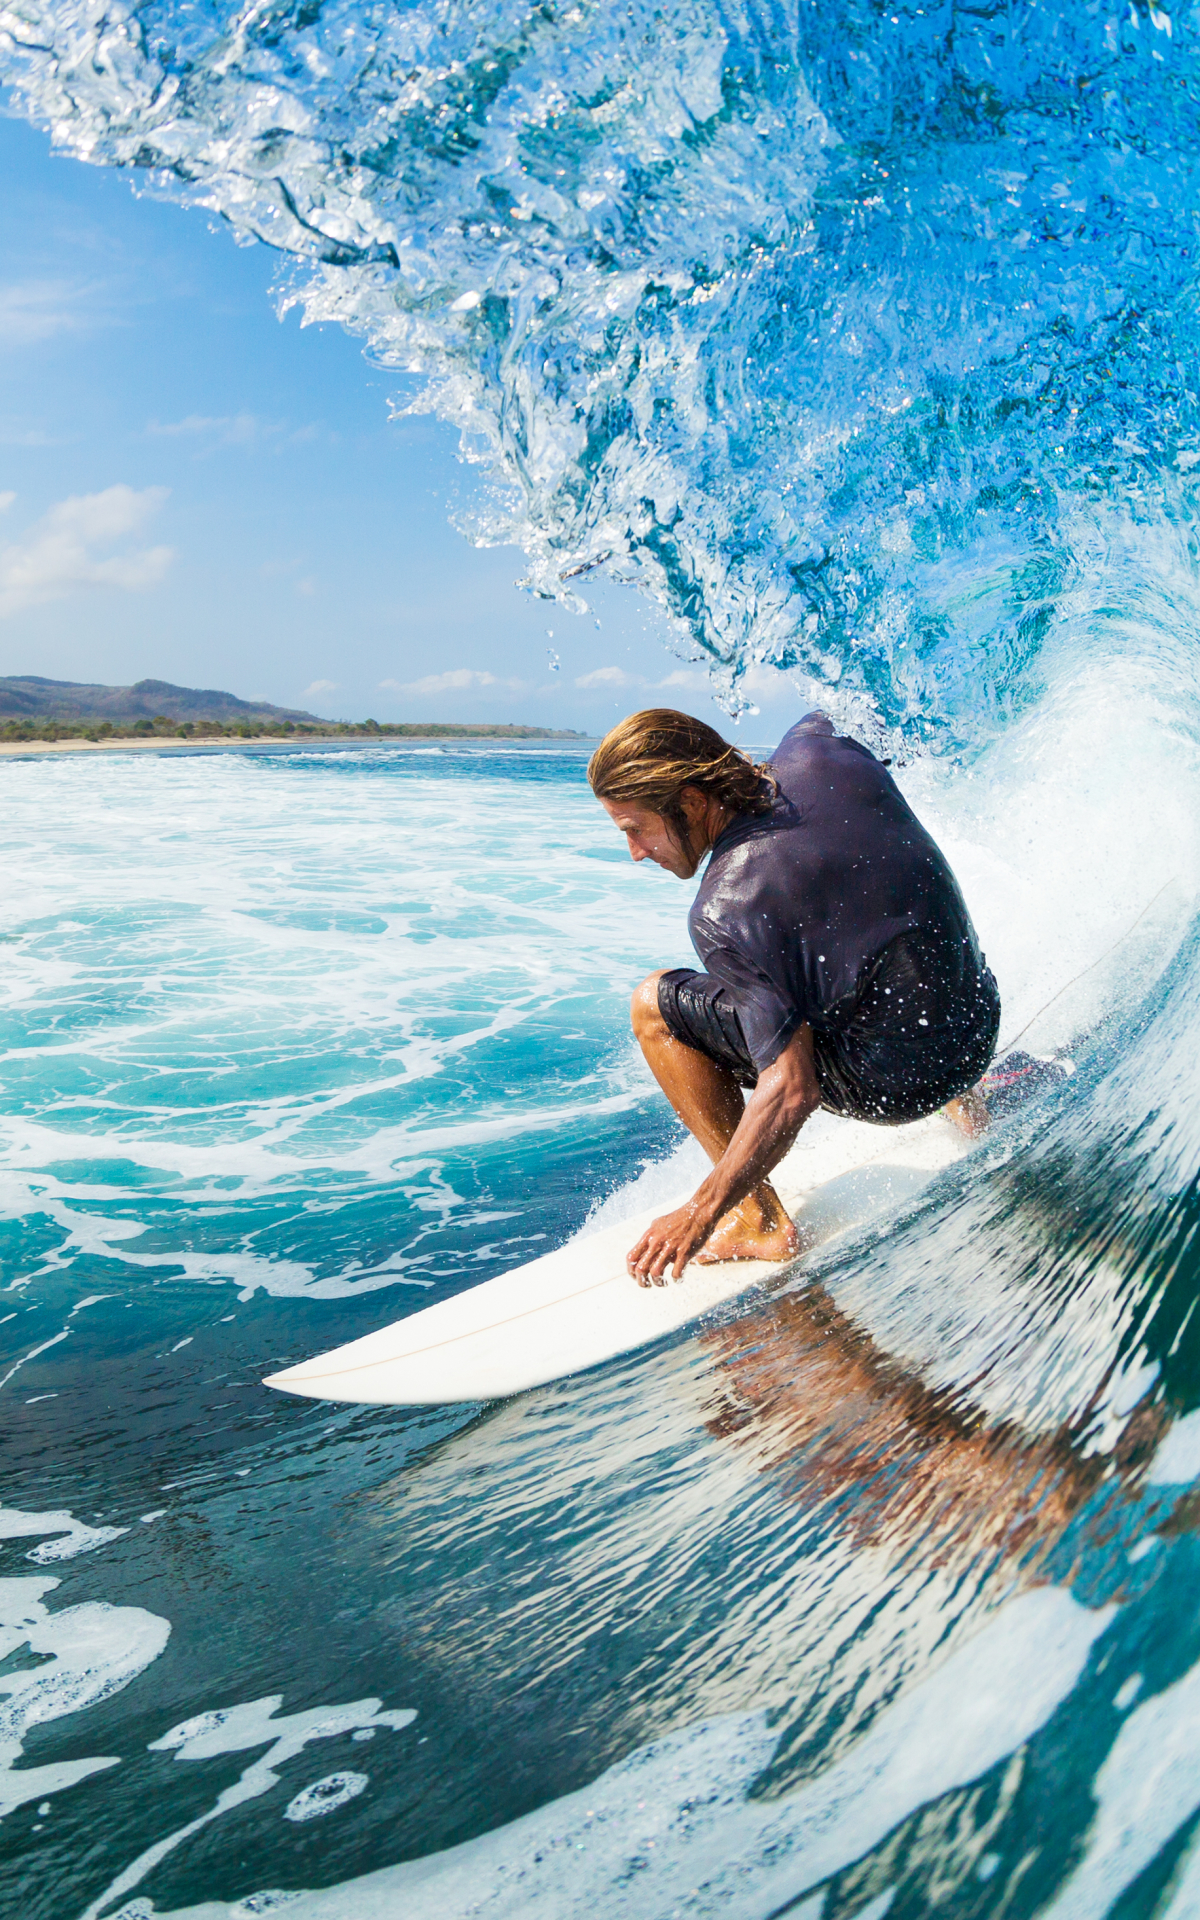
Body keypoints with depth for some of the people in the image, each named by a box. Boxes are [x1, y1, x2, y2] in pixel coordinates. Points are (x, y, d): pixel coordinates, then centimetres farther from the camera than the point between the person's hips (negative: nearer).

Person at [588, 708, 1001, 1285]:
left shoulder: (723, 914, -27)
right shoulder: (822, 752, -8)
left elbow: (791, 1090, -28)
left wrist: (702, 1212, -22)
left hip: (891, 1084, -7)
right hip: (979, 1028, 8)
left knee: (655, 1006, -4)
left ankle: (761, 1222, 2)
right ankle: (970, 1107, 45)